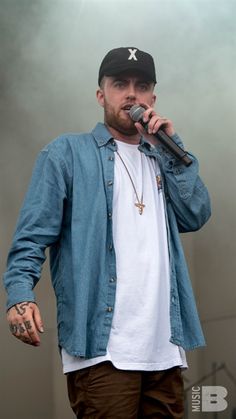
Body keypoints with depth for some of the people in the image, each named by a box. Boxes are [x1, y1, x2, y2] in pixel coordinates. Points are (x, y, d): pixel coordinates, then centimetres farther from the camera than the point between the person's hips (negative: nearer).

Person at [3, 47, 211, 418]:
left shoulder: (161, 158, 23)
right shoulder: (67, 153, 7)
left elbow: (196, 215, 8)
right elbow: (33, 234, -2)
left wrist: (169, 147, 4)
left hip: (164, 345, 5)